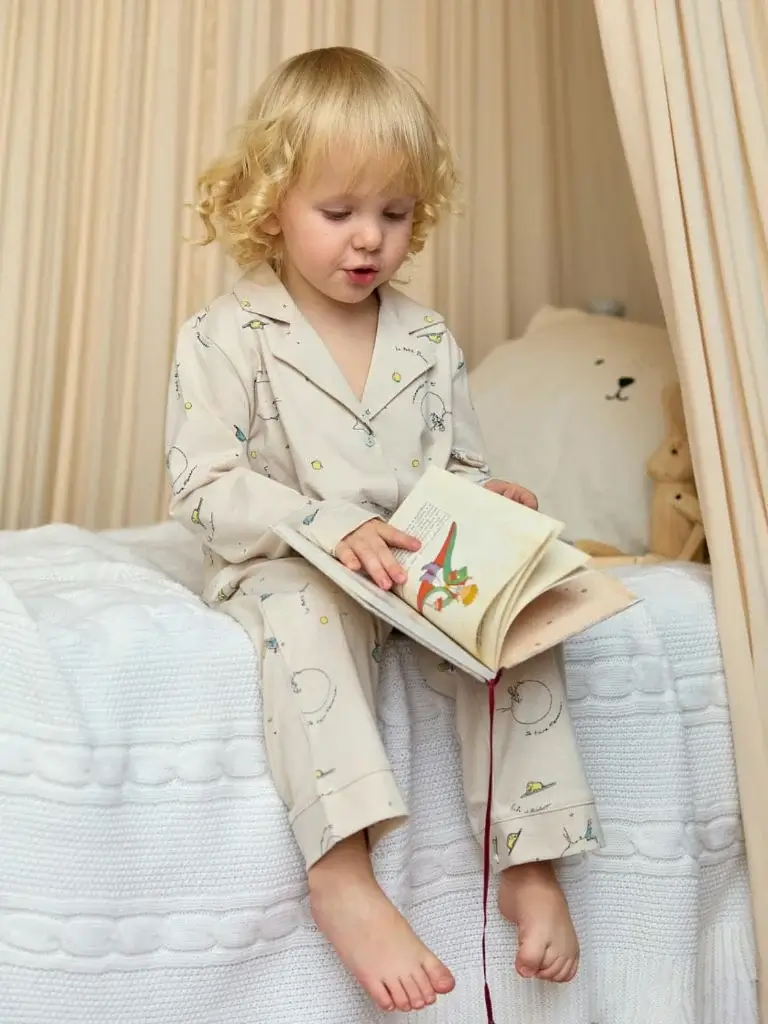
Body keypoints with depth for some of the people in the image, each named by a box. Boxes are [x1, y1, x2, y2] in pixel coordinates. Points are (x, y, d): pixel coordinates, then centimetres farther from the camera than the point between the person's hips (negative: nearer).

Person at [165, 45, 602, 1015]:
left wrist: (488, 499, -7)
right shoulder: (225, 335, -4)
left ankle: (530, 860, -10)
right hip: (286, 571, -3)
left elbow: (455, 467, 18)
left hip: (422, 571, 4)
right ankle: (341, 873, -33)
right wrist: (330, 526, -25)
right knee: (303, 614, -36)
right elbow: (202, 487, -11)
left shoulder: (428, 342, 10)